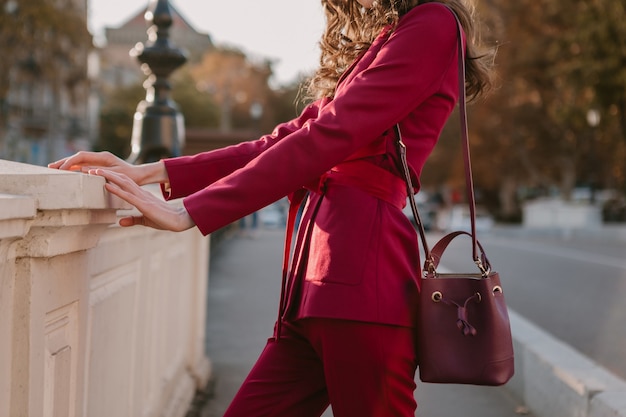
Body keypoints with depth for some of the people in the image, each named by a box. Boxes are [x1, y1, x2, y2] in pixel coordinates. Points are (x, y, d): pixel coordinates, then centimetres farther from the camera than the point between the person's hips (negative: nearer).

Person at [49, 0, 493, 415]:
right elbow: (292, 136, 19)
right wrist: (152, 173, 11)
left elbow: (328, 137, -13)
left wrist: (188, 212, -13)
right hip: (317, 286, 9)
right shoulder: (376, 40, 26)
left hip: (361, 282, -9)